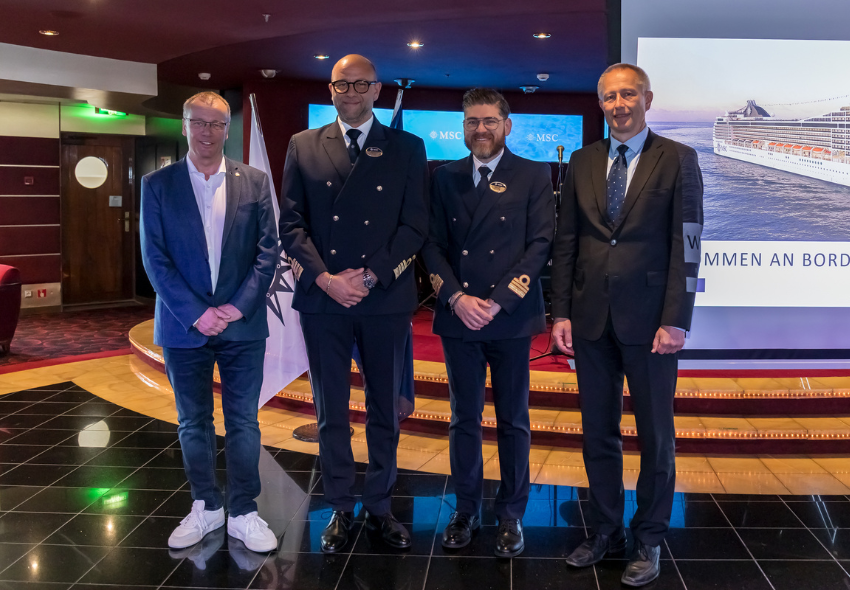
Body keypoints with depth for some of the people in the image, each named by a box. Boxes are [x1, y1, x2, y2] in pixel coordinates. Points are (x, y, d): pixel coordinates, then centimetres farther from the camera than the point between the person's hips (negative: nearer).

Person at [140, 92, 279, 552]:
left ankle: (242, 513, 17)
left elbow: (268, 252, 0)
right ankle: (206, 506, 27)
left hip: (242, 325, 0)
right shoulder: (157, 185, 1)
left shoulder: (254, 182, 3)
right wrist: (196, 314, -12)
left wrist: (238, 307, -11)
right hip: (184, 326, 0)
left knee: (243, 423, 5)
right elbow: (154, 259, -3)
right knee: (193, 424, 11)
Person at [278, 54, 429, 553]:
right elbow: (291, 223, 4)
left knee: (385, 410, 9)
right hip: (323, 299, 1)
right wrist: (324, 277, -10)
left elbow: (416, 225, -1)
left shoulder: (407, 149, 5)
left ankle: (379, 506, 24)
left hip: (386, 299, 0)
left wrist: (370, 276, -11)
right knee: (331, 412, 7)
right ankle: (341, 509, 21)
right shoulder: (303, 146, 9)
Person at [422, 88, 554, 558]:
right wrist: (455, 297, -9)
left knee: (512, 421, 7)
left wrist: (497, 302, -12)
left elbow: (540, 245, -4)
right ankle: (466, 510, 22)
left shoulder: (534, 176, 2)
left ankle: (511, 515, 19)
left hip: (511, 317, -2)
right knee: (464, 419, 10)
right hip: (457, 315, 2)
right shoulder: (446, 177, 11)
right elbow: (433, 244, 7)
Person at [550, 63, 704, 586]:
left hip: (649, 320, -3)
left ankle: (649, 541, 23)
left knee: (656, 435, 7)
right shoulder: (582, 162, 10)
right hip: (592, 319, 4)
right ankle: (605, 531, 27)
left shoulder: (678, 160, -1)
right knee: (598, 433, 12)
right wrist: (561, 312, 3)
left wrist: (676, 322, -13)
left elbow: (687, 244, -6)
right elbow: (566, 242, 9)